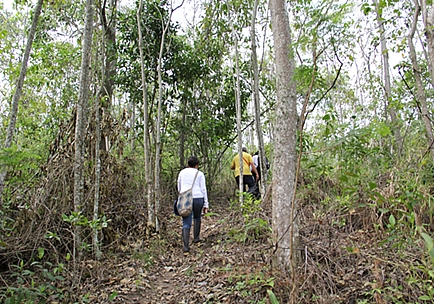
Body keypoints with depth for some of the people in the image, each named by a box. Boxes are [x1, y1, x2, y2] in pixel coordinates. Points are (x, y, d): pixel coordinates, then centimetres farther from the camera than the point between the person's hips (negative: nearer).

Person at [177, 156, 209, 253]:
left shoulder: (182, 172, 15)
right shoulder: (200, 174, 6)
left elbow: (179, 188, 21)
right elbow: (203, 189, 3)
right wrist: (206, 205, 5)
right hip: (198, 198, -1)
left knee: (186, 223, 0)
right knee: (197, 217, 26)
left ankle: (186, 246, -9)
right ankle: (196, 237, 33)